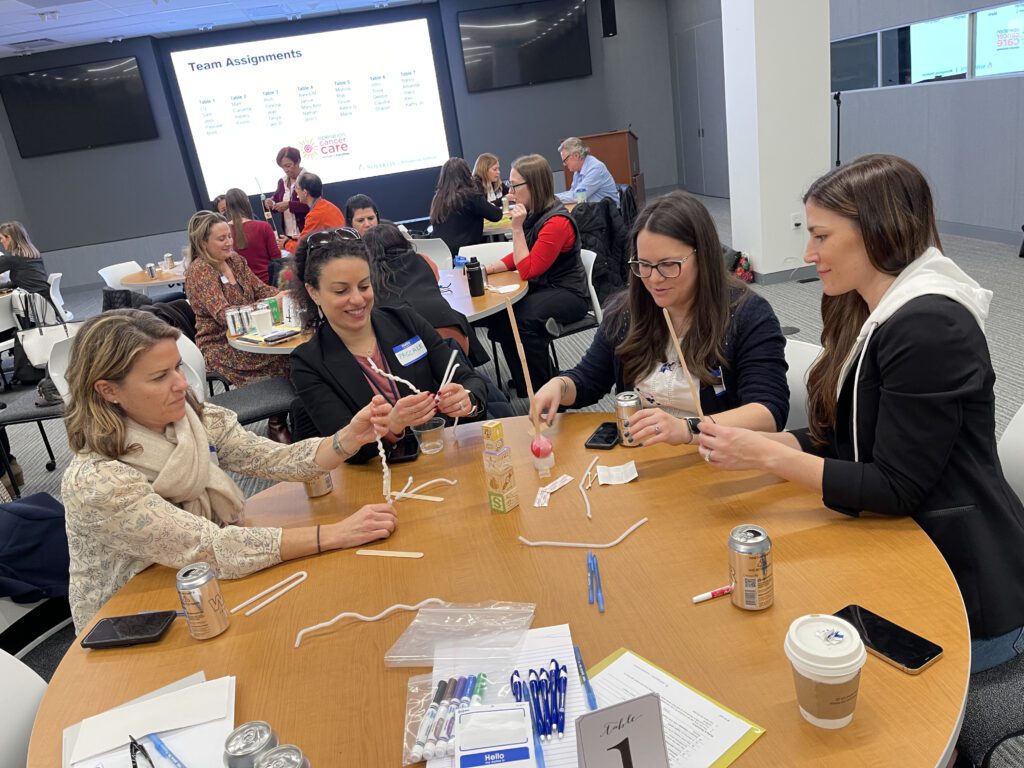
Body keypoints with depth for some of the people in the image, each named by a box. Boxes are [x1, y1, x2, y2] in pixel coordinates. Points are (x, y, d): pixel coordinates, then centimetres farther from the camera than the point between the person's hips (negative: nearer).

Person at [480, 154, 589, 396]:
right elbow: (519, 258, 17)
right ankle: (523, 383, -1)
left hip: (568, 294, -9)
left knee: (523, 318, -32)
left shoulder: (557, 222, -22)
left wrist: (517, 228, -20)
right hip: (541, 288, 9)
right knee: (494, 311, -11)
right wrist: (488, 269, 2)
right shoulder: (534, 214, 5)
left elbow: (527, 270, -20)